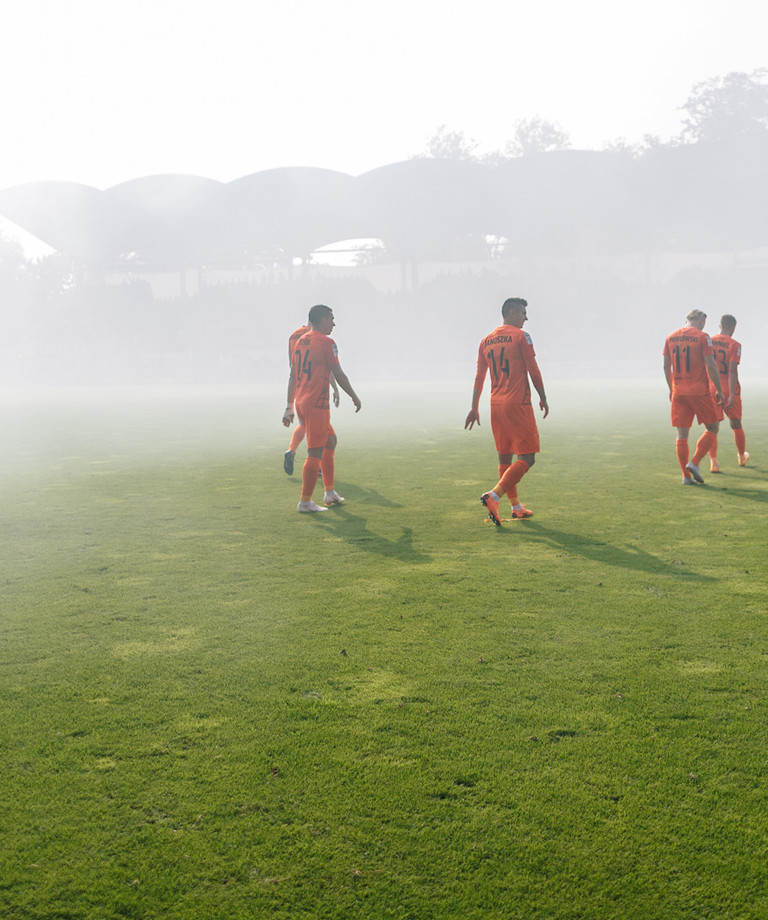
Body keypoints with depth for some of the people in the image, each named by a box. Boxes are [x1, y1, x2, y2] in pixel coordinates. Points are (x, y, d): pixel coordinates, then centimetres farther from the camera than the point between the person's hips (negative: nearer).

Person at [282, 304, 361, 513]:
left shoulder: (300, 341, 13)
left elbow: (292, 376, 15)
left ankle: (329, 492, 23)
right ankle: (305, 502, -2)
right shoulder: (326, 343, -10)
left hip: (301, 403, 9)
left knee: (330, 441, 21)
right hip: (316, 405, -9)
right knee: (315, 453, -4)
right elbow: (339, 375, -9)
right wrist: (354, 397, 4)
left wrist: (289, 407, 18)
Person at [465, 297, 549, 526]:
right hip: (518, 404, -7)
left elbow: (479, 376, 13)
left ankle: (516, 507, 20)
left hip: (496, 404, 7)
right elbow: (533, 371, -7)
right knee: (527, 458, -5)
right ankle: (493, 496, -19)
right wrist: (543, 398, 4)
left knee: (505, 457, 14)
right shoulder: (520, 336, -6)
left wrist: (474, 408, 15)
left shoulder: (486, 341, 12)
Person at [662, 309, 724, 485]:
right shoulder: (702, 337, -6)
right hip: (699, 391, -5)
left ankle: (686, 476, 5)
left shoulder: (670, 338, 9)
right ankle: (694, 462, -4)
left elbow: (666, 366, 13)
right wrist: (719, 390, -1)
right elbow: (710, 366, -9)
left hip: (678, 392, 5)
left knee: (682, 434, 6)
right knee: (712, 428, 10)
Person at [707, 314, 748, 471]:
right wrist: (731, 397, -20)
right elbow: (732, 371, -18)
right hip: (729, 389, -2)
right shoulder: (734, 345, -9)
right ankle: (742, 457, 35)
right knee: (736, 425, 17)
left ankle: (713, 462, -16)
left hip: (711, 389, 2)